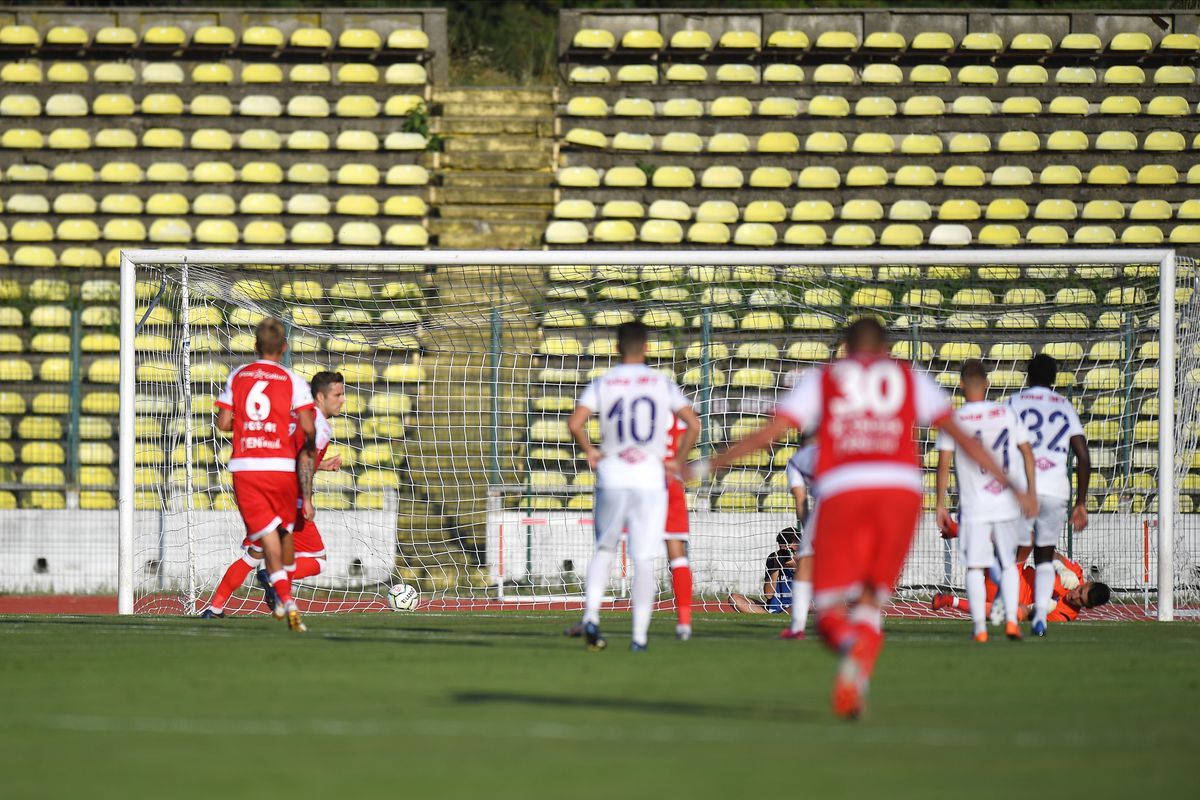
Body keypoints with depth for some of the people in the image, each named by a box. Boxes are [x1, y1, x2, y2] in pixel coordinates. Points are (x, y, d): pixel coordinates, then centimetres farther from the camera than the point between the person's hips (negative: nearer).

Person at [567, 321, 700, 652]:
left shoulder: (602, 383, 2)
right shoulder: (662, 383, 3)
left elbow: (574, 423, -10)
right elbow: (693, 424, -3)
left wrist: (589, 451, 7)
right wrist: (678, 461, 8)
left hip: (612, 475, 1)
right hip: (651, 477, -1)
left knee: (604, 549, 16)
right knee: (643, 558, 2)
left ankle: (591, 615, -4)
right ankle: (639, 634, 2)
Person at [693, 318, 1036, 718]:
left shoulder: (822, 379, 21)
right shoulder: (909, 377, 23)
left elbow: (769, 432, 14)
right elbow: (960, 434, 20)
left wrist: (708, 465, 23)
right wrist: (1011, 485, 24)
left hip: (842, 491, -1)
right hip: (901, 488, 1)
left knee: (830, 610, 3)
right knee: (870, 602, 11)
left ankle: (848, 642, -34)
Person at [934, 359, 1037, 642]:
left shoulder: (953, 420, -3)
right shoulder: (1006, 414, 3)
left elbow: (944, 464, -6)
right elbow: (1027, 452, 5)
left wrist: (940, 505, 0)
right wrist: (1031, 492, 11)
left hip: (974, 505, -2)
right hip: (1008, 503, 2)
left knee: (975, 567, 3)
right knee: (1008, 564, 15)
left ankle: (980, 627, -4)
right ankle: (1011, 620, 4)